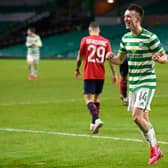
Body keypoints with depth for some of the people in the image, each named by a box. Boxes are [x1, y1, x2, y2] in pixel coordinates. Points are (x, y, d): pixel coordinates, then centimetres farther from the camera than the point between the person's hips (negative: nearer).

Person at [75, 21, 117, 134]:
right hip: (101, 75, 4)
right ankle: (93, 124, 23)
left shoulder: (85, 40, -2)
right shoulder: (105, 41, 4)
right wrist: (114, 74, 1)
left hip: (89, 74, -4)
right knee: (97, 97, 18)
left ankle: (97, 120, -30)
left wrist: (77, 69, 18)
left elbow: (80, 57, 3)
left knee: (88, 99, -7)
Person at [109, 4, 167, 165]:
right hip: (133, 83, 7)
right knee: (144, 119, 10)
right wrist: (111, 58, -5)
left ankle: (154, 147, -1)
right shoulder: (126, 38, 8)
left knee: (137, 116, -18)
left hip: (146, 82, -7)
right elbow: (120, 59, 17)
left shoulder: (150, 37, -13)